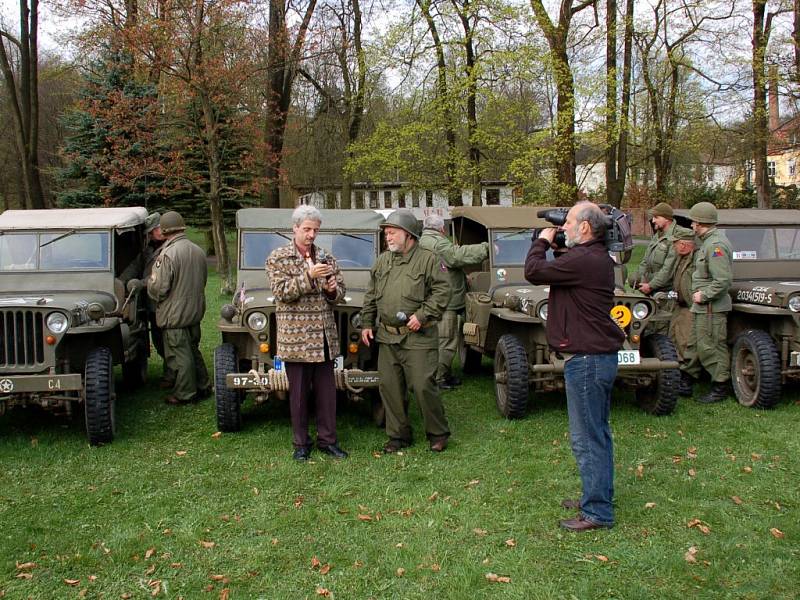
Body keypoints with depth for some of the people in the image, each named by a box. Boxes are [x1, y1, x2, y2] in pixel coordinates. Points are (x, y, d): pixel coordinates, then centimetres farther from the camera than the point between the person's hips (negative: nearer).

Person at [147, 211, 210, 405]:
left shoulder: (168, 254, -20)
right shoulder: (198, 251, 4)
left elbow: (159, 287, -19)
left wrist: (149, 282, 1)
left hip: (174, 314, -8)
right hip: (196, 310, 8)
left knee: (179, 354, 2)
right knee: (193, 349, 20)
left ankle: (184, 394, 10)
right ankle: (202, 386, 27)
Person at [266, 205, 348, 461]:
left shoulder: (326, 257, 9)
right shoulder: (277, 257, -2)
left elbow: (340, 293, 12)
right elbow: (281, 291, -13)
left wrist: (333, 290, -11)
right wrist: (308, 276, -24)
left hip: (325, 335, 4)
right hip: (295, 336, -4)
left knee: (327, 390, 8)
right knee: (299, 392, 5)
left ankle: (327, 439, 20)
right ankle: (301, 443, 18)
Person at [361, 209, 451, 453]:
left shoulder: (427, 259, -3)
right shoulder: (382, 261, 14)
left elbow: (441, 291, -7)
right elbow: (370, 296, 18)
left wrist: (422, 315, -15)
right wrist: (367, 323, 12)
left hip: (418, 339, -6)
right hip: (387, 337, 6)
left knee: (423, 387, -5)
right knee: (390, 388, 8)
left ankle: (438, 434, 14)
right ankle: (398, 435, 21)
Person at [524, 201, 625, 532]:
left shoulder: (582, 260, -22)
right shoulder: (598, 258, 12)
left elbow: (534, 271, -18)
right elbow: (561, 269, 20)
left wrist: (542, 241, -2)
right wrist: (553, 245, 7)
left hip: (586, 359, -11)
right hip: (601, 356, 11)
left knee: (586, 439, -3)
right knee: (597, 433, 19)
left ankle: (597, 512, 6)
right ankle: (597, 497, 32)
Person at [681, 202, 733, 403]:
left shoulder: (716, 245, -20)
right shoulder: (707, 241, 13)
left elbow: (724, 280, -26)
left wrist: (703, 296, -19)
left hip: (712, 307, -11)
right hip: (702, 306, 11)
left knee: (710, 347, -3)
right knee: (695, 344, 17)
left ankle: (720, 388, 7)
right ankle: (687, 382, 27)